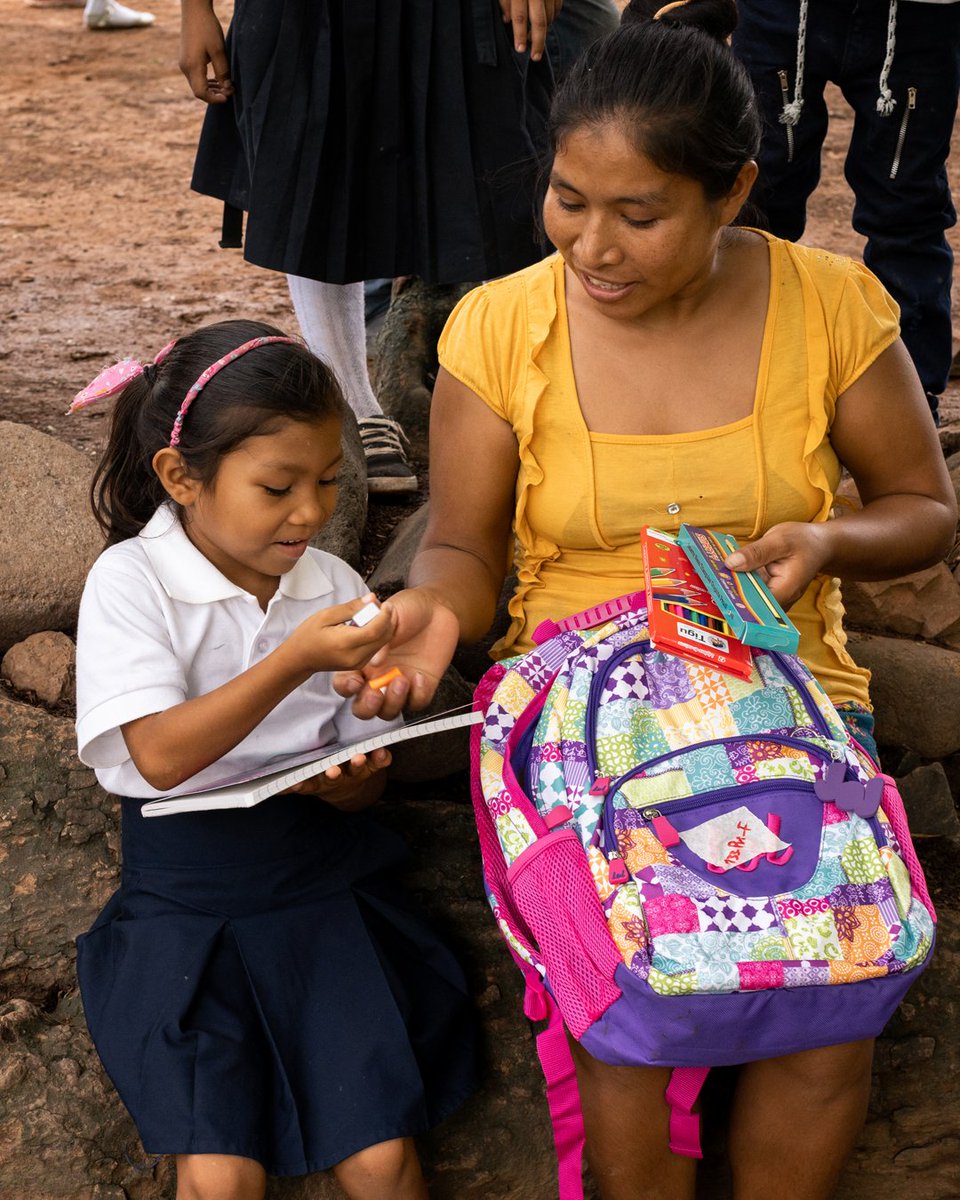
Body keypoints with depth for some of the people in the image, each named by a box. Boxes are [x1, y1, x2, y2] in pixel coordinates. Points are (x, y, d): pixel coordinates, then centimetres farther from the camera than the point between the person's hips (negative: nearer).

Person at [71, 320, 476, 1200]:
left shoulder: (334, 586, 2)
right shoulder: (131, 583, -10)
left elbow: (366, 765, 10)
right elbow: (161, 756, -22)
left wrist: (351, 784, -14)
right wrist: (296, 661, -30)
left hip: (326, 888, 3)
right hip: (187, 902, -2)